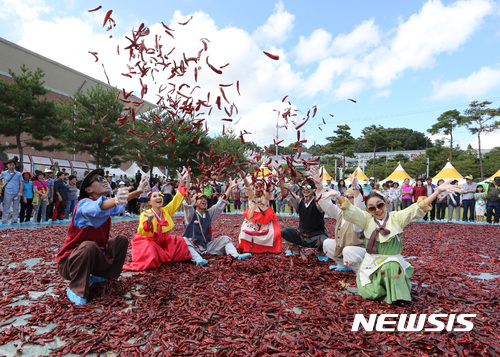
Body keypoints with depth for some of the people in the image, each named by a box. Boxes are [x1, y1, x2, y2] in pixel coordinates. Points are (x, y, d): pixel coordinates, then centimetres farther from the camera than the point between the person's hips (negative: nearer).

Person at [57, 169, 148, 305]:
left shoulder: (106, 201, -2)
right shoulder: (84, 204, -24)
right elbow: (96, 207, -47)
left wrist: (139, 190, 0)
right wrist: (116, 200, -68)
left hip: (94, 258, 8)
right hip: (70, 262, -8)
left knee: (122, 240, 4)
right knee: (89, 246, -37)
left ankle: (101, 275, 15)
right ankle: (76, 289, -15)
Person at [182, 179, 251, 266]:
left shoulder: (208, 213, 11)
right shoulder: (191, 214, -3)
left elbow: (221, 203, 8)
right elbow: (188, 203, -23)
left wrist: (230, 187, 4)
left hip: (207, 245, 5)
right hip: (193, 247, -5)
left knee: (225, 238, -6)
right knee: (184, 240, -34)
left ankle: (236, 255, -28)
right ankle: (197, 259, -54)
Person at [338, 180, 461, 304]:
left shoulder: (396, 218, 0)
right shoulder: (366, 219, 1)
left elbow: (417, 209, -8)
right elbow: (350, 211, -12)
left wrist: (438, 191, -18)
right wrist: (338, 197, -30)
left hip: (393, 261, 0)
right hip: (372, 261, 1)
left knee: (390, 267, -33)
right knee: (368, 292, -11)